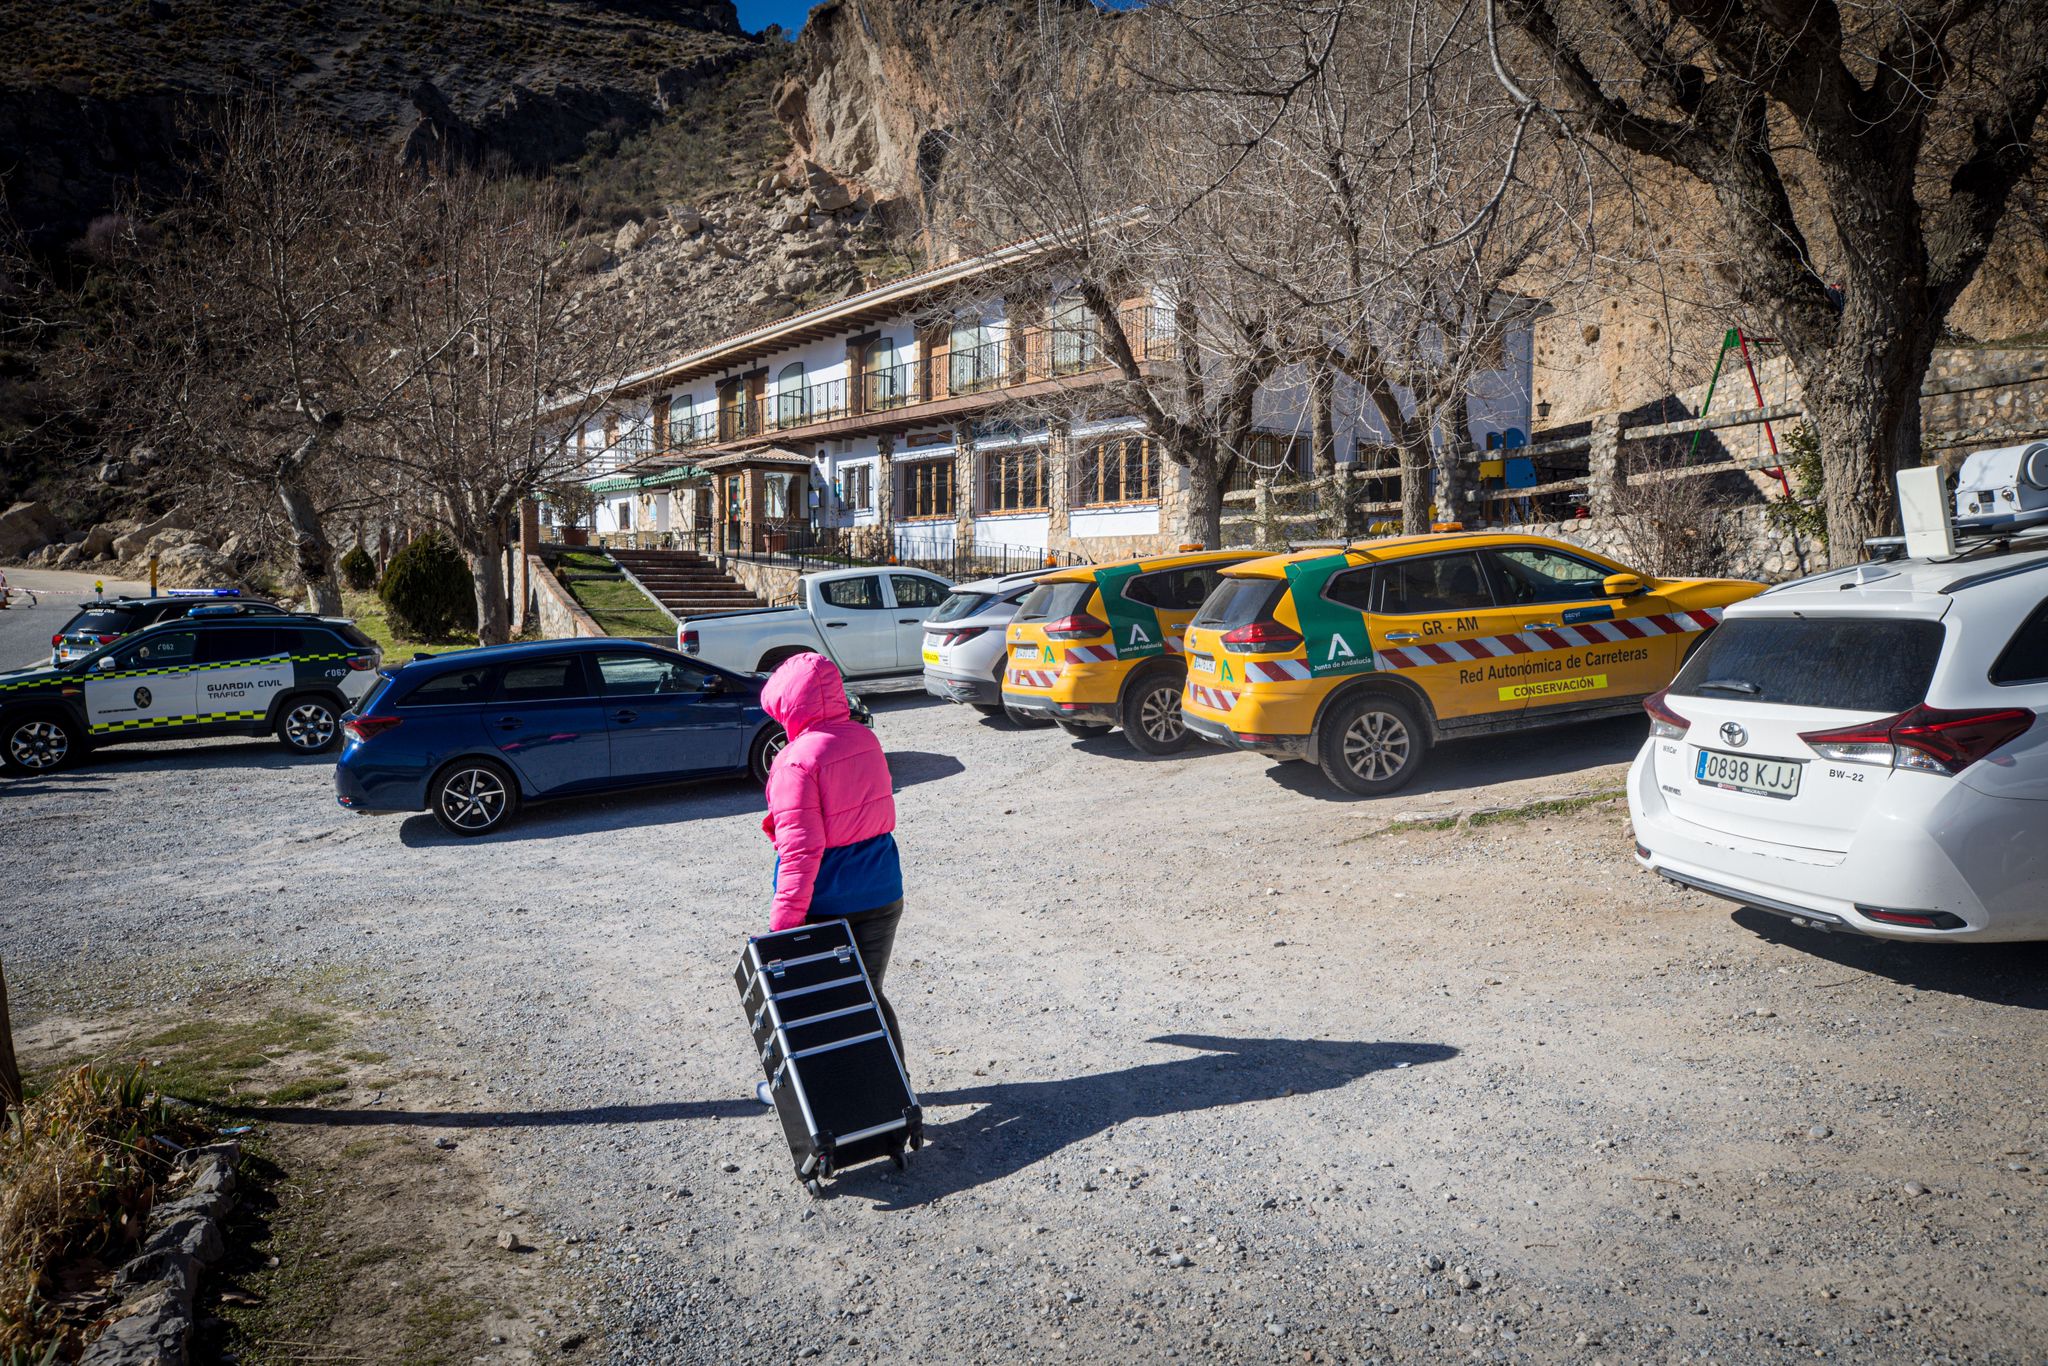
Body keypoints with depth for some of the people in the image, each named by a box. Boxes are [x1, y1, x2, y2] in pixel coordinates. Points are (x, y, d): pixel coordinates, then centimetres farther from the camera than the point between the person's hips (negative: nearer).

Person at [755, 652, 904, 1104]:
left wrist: (782, 923, -17)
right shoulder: (865, 738, 3)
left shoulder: (798, 760, -19)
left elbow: (801, 850, -22)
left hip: (828, 904, -6)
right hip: (882, 895, 6)